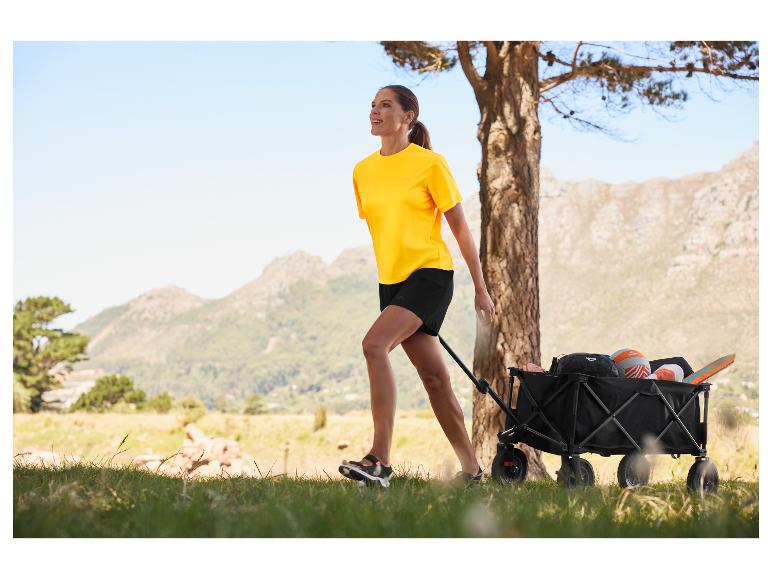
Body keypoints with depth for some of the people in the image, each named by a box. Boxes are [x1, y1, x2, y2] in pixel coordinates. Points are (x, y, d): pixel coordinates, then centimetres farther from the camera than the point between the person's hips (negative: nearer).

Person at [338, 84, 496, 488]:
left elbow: (460, 228, -2)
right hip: (390, 281, 6)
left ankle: (380, 460, -30)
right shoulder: (363, 171, 11)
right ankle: (471, 469, 17)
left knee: (374, 344, -26)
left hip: (430, 273, -6)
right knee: (434, 377, 6)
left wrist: (480, 288, -1)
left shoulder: (430, 164, -5)